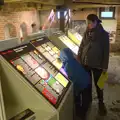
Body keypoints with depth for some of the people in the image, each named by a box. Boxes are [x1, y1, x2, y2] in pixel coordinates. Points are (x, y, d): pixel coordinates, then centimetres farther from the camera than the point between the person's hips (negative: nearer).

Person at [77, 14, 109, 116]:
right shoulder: (87, 33, 2)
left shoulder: (104, 34, -10)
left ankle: (101, 102, 31)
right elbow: (81, 47, 8)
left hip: (97, 64, -4)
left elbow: (106, 51, -8)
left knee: (98, 84, 10)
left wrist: (105, 66, -9)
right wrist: (79, 59, 6)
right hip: (85, 63, 4)